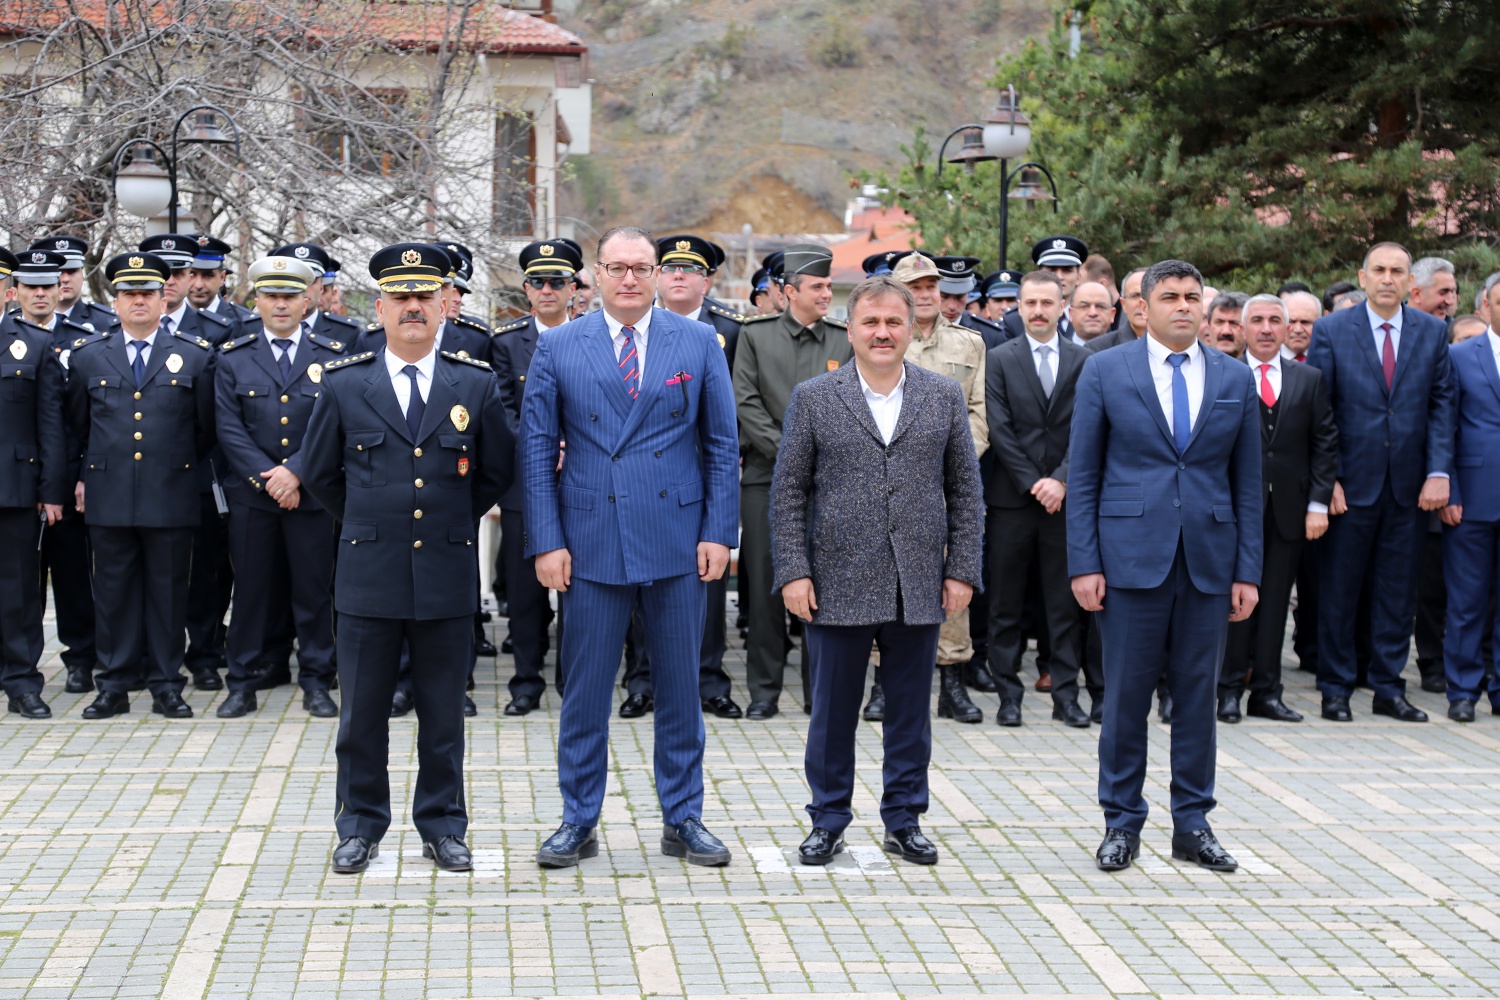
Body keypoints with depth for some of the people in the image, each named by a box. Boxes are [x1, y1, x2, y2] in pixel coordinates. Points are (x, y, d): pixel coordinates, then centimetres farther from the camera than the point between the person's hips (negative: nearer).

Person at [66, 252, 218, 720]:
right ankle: (114, 686, 13)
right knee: (113, 592, 5)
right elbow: (78, 426, 17)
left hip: (171, 499, -1)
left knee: (169, 592, 3)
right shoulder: (87, 355, 9)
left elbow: (207, 429, 10)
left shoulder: (196, 355, 4)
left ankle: (166, 686, 12)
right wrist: (84, 477, 13)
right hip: (108, 499, 1)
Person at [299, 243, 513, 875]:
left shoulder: (476, 385, 2)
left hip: (448, 577, 0)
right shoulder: (343, 385, 1)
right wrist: (366, 526, 12)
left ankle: (443, 827, 20)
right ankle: (360, 826, 20)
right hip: (368, 574, 0)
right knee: (362, 711, 6)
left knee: (444, 714, 8)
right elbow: (319, 473, 12)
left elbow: (497, 473, 13)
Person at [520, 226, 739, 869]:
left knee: (680, 686, 8)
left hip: (678, 540, 1)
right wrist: (546, 541, -5)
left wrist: (719, 531, -2)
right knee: (585, 688, 5)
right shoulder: (557, 348, 3)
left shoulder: (699, 343, 4)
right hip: (591, 542, -1)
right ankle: (578, 822, 17)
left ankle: (682, 820, 20)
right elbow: (537, 451, 3)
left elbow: (722, 445, 5)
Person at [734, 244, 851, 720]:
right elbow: (747, 403, -2)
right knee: (765, 583, 1)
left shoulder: (845, 340, 8)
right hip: (767, 477, -1)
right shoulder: (755, 335, 5)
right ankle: (764, 689, 9)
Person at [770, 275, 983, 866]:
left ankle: (903, 821, 21)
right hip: (839, 585, -1)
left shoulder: (945, 397, 7)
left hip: (920, 589, 1)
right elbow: (788, 493, 2)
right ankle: (828, 822, 19)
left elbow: (966, 492, 8)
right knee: (833, 711, 6)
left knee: (910, 712, 9)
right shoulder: (813, 398, 3)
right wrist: (793, 572, -6)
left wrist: (962, 571, 1)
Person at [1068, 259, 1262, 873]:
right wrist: (1084, 564, -7)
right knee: (1125, 697, 3)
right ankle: (1122, 823, 15)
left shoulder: (1235, 379, 8)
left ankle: (1192, 824, 18)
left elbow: (1247, 483, 9)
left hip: (1209, 562, 2)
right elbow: (1082, 474, 1)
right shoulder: (1105, 371, 1)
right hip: (1130, 558, -2)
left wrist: (1247, 570, 3)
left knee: (1198, 697, 8)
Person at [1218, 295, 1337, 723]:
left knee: (1275, 602, 7)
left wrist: (1318, 503, -1)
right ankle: (1229, 689, 7)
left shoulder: (1309, 380, 10)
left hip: (1288, 509, 3)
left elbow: (1325, 444, 8)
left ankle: (1267, 692, 13)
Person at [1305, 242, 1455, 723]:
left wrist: (1439, 471, -6)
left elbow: (1442, 404, 5)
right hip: (1351, 483, -2)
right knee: (1338, 591, 4)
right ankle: (1335, 689, 15)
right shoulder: (1331, 330, -1)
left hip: (1409, 485, 2)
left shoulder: (1432, 332, 7)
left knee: (1398, 591, 8)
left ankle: (1389, 688, 18)